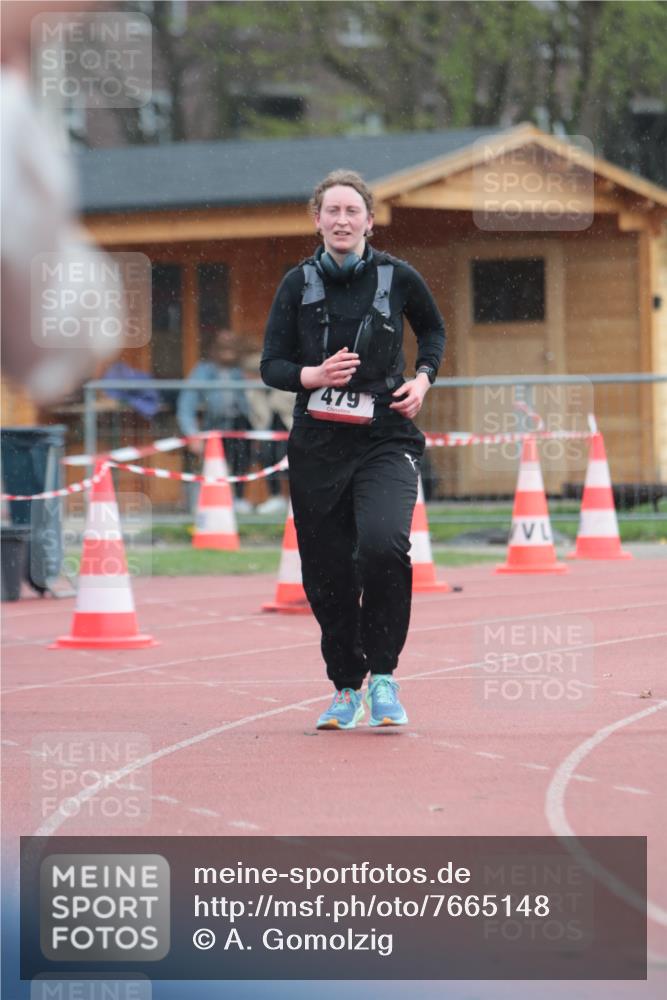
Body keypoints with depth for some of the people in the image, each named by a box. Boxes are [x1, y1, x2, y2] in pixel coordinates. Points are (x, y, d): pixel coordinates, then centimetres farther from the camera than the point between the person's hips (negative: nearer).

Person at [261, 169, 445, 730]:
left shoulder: (398, 278, 0)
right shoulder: (299, 284, 2)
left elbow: (433, 330, 20)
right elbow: (272, 366, 4)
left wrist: (423, 378, 3)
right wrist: (314, 375, -15)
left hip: (386, 439, -2)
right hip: (318, 445, 2)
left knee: (383, 545, -26)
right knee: (327, 573, 5)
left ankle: (383, 677, -12)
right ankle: (347, 690, 23)